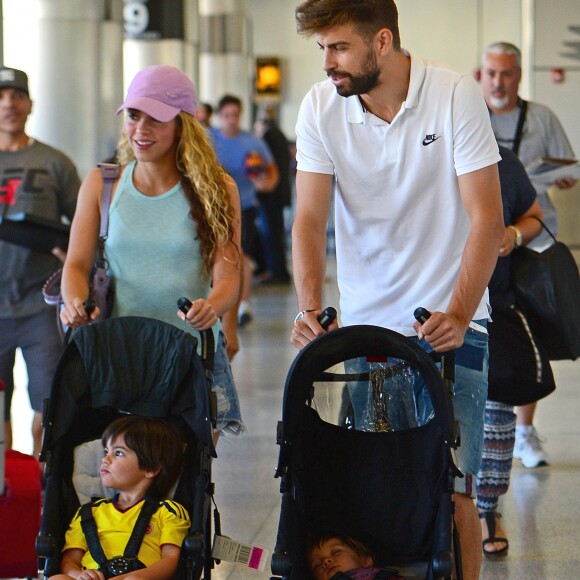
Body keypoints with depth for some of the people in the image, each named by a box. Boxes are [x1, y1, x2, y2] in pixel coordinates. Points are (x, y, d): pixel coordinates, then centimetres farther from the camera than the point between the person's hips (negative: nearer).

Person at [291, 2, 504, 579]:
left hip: (448, 324, -3)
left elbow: (487, 220, -12)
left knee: (451, 489, -6)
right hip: (362, 329, 3)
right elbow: (309, 219, -4)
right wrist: (310, 308, -21)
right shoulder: (320, 107, -1)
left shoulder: (455, 96, -10)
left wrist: (458, 314, -24)